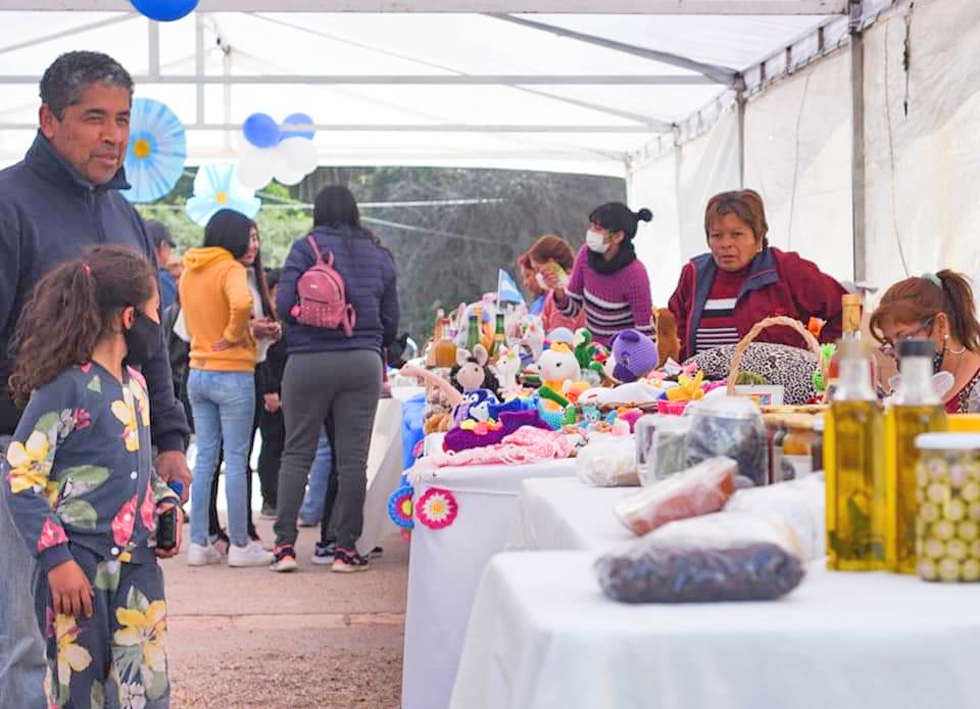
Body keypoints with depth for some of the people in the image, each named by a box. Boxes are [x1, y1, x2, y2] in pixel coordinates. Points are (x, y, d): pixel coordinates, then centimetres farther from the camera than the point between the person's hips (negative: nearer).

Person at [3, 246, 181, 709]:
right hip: (80, 569, -7)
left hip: (139, 566, 7)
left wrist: (166, 503, 7)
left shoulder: (134, 384, 11)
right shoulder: (67, 386, -14)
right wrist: (56, 560, -19)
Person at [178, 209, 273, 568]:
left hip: (198, 373, 7)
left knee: (205, 457, 11)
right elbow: (241, 303, -34)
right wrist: (234, 335, -17)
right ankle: (240, 545, 5)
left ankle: (198, 543, 12)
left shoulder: (189, 272, 10)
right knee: (236, 459, 0)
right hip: (232, 374, -7)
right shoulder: (230, 269, -14)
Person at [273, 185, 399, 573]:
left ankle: (284, 545, 4)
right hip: (363, 363, 2)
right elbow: (391, 323, 12)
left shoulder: (307, 247, -1)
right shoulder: (380, 256, 11)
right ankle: (346, 548, 6)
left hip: (309, 362, -2)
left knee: (297, 453, 6)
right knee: (353, 457, 3)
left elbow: (284, 305, -8)